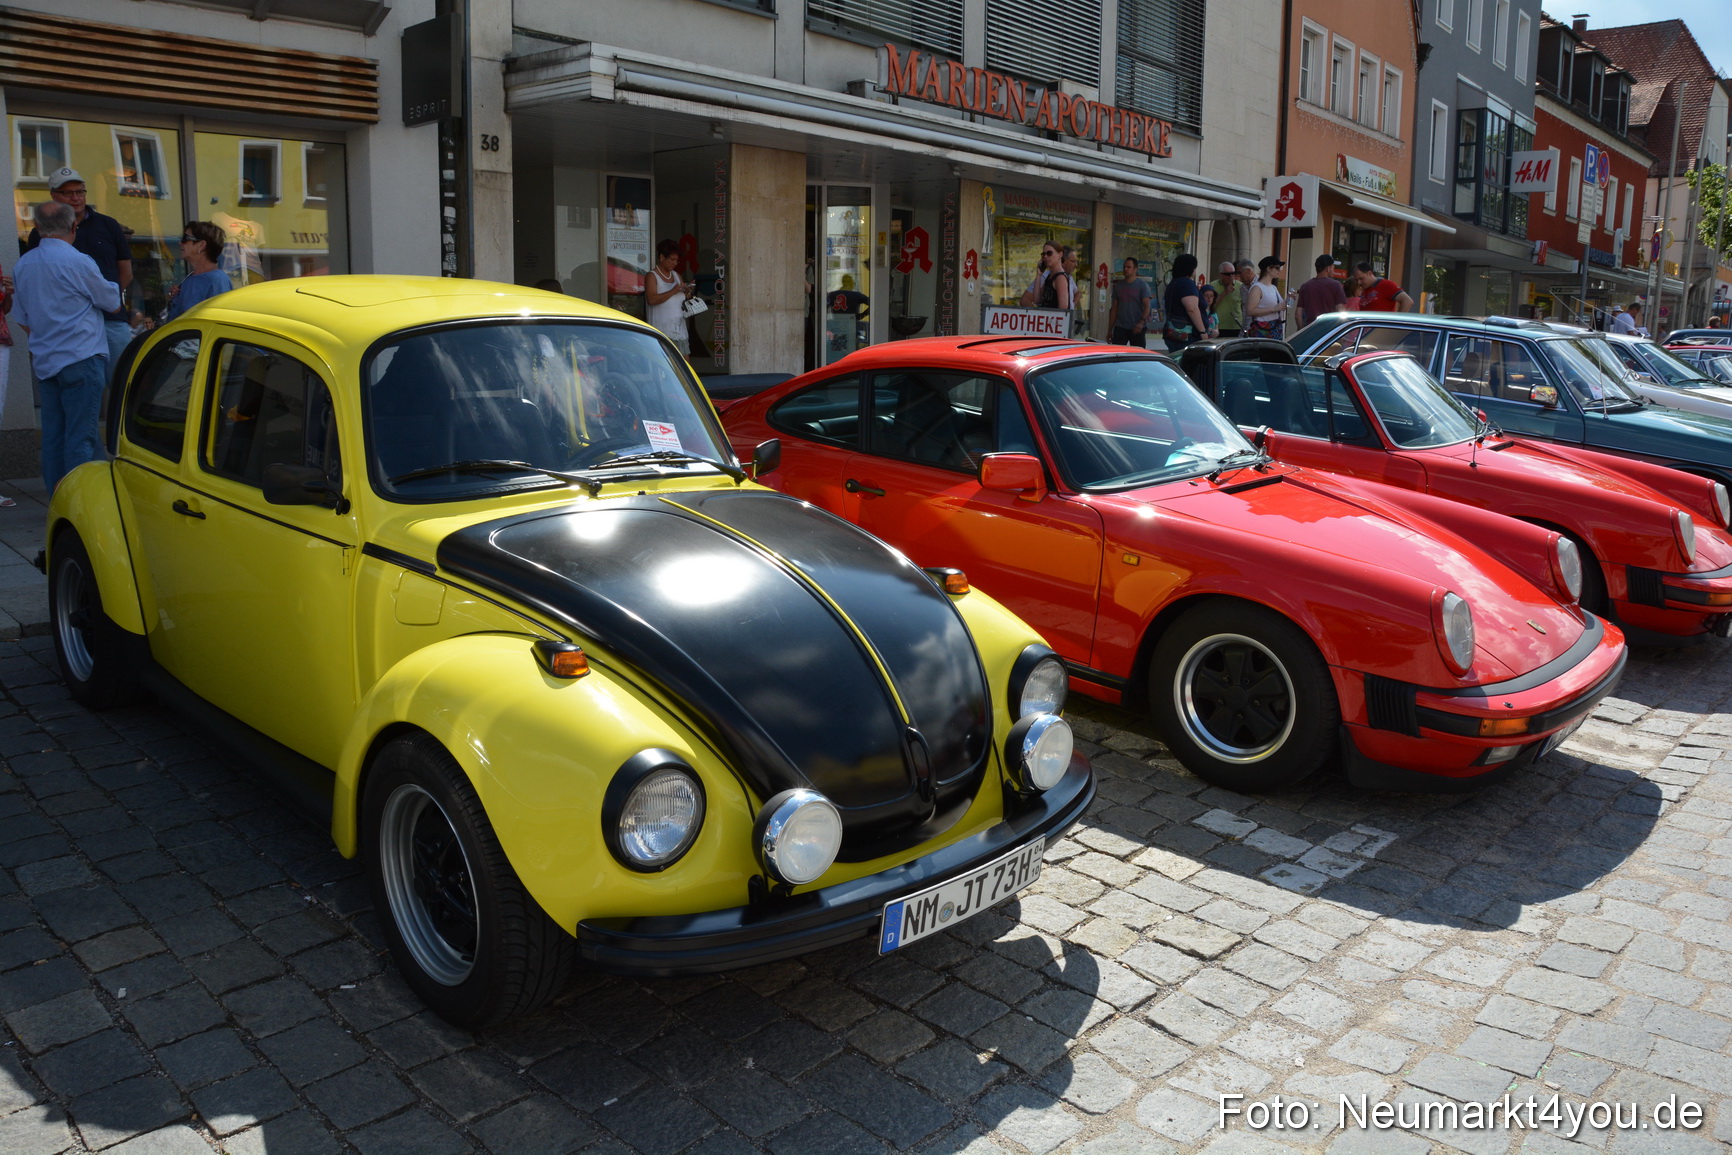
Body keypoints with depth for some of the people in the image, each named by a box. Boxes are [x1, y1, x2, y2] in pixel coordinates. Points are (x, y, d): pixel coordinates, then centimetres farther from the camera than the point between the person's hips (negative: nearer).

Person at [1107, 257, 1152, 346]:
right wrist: (1110, 329, 10)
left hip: (1137, 329, -3)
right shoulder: (1118, 285, 13)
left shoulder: (1142, 285, 0)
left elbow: (1147, 305, -8)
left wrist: (1142, 322, -25)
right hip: (1120, 327, 3)